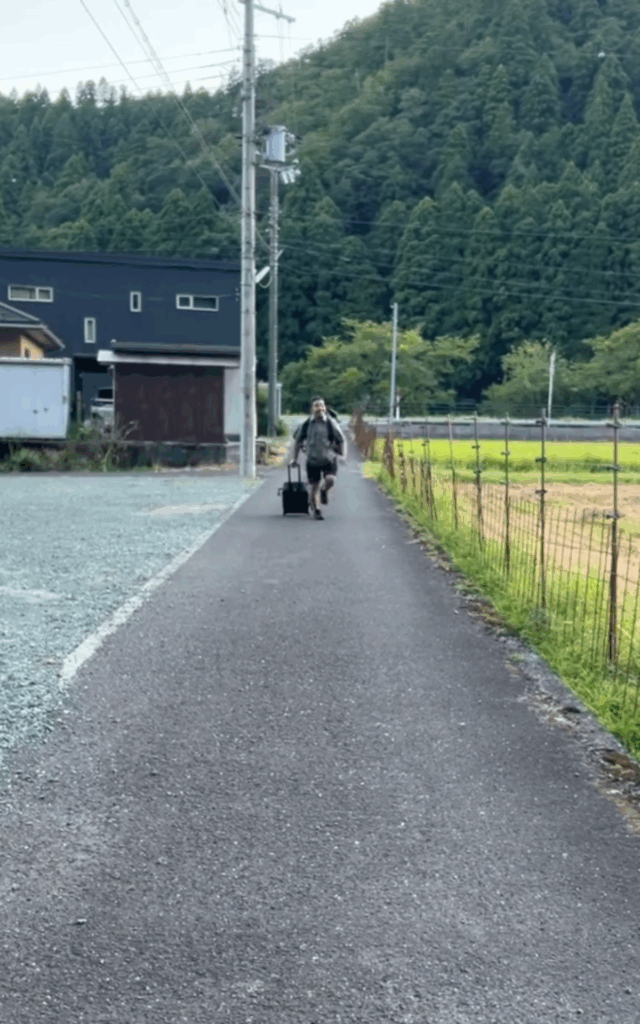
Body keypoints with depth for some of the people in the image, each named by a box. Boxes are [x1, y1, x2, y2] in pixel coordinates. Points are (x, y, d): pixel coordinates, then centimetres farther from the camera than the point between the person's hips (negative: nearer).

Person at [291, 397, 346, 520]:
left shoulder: (331, 423, -3)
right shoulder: (306, 424, 0)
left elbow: (341, 440, 6)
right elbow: (298, 440, 12)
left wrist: (342, 452, -6)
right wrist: (295, 458, 13)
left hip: (329, 460, -1)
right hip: (312, 460, 1)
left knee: (330, 479, -25)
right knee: (313, 489, 1)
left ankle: (324, 490, 11)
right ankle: (316, 510, 25)